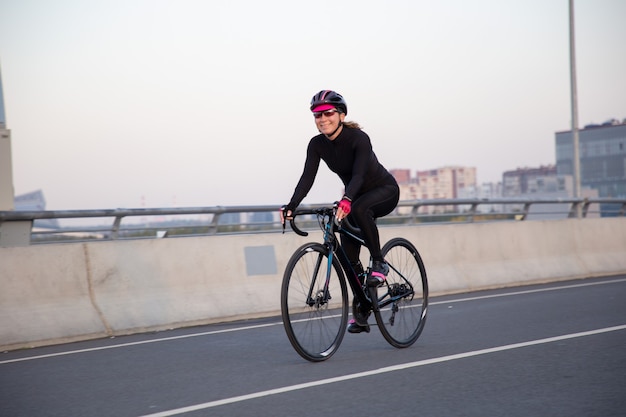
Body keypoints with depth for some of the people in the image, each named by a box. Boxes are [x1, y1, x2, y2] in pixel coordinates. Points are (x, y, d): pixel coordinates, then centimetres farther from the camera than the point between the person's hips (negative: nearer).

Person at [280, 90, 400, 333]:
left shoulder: (359, 138, -28)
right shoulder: (317, 144, -12)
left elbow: (358, 174, -41)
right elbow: (307, 178, -21)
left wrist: (347, 200, -59)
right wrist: (291, 206, -36)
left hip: (385, 191, -6)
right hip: (356, 197, 6)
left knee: (359, 208, -39)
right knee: (348, 256, -5)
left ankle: (379, 263, -20)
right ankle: (362, 314, 8)